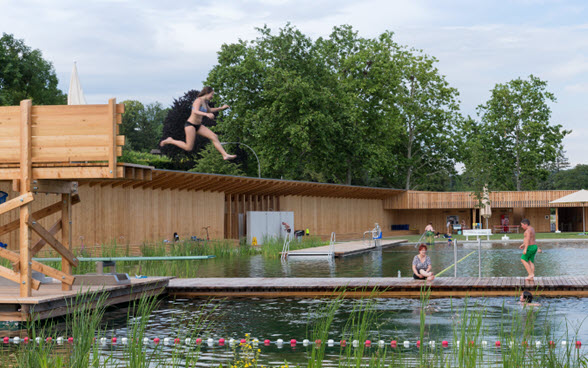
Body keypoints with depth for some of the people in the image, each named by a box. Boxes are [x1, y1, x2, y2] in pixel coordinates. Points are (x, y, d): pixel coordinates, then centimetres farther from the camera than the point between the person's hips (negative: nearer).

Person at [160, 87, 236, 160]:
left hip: (198, 126, 9)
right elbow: (195, 111, -35)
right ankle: (170, 141, 9)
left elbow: (209, 110, 33)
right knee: (189, 148, -9)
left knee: (214, 137, -6)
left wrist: (221, 108, 26)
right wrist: (206, 114, -50)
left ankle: (225, 155, -8)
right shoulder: (198, 100, -16)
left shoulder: (205, 102, 12)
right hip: (190, 125, -9)